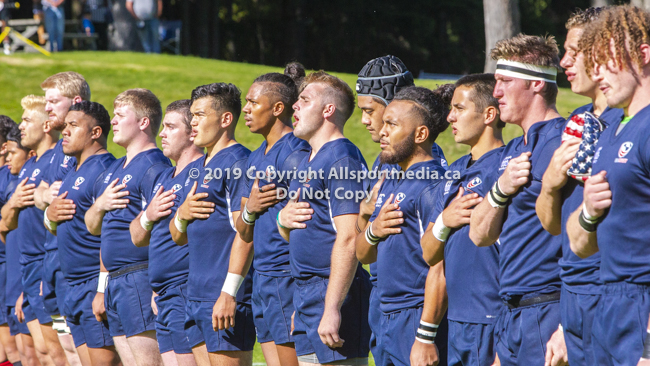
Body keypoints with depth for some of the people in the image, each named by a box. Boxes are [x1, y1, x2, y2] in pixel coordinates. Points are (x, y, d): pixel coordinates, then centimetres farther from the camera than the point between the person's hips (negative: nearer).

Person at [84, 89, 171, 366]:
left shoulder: (154, 168, -11)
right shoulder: (115, 169, 19)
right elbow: (93, 227, 24)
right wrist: (100, 204, 1)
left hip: (141, 280, -9)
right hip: (114, 282, 10)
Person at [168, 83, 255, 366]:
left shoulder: (238, 163, -10)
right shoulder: (198, 168, 19)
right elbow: (178, 237, 23)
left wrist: (229, 293, -22)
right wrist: (182, 214, -1)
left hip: (226, 300, -9)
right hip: (196, 298, 9)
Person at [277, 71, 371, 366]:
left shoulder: (342, 159, -13)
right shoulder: (308, 162, 19)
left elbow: (348, 239, -21)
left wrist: (332, 309, -26)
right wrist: (284, 219, 2)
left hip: (334, 294, -10)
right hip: (306, 296, 10)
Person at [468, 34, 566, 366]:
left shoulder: (562, 143, -11)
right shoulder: (512, 152, 18)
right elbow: (480, 235, 17)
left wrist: (569, 327, -22)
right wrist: (500, 188, -3)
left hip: (550, 314, -9)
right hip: (512, 318, 9)